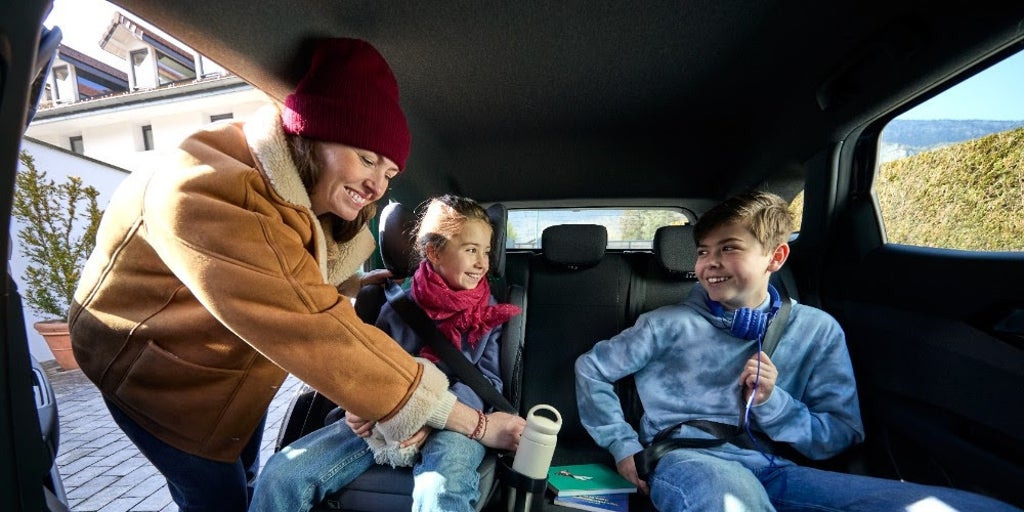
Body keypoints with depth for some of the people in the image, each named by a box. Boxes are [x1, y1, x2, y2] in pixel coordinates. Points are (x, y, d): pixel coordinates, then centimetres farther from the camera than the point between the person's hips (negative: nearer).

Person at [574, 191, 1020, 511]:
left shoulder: (817, 330, 9)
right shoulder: (671, 324, 1)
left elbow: (842, 436, 11)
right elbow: (590, 368, 6)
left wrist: (771, 402, -8)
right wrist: (623, 445, 1)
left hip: (771, 469, 4)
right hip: (689, 458, -3)